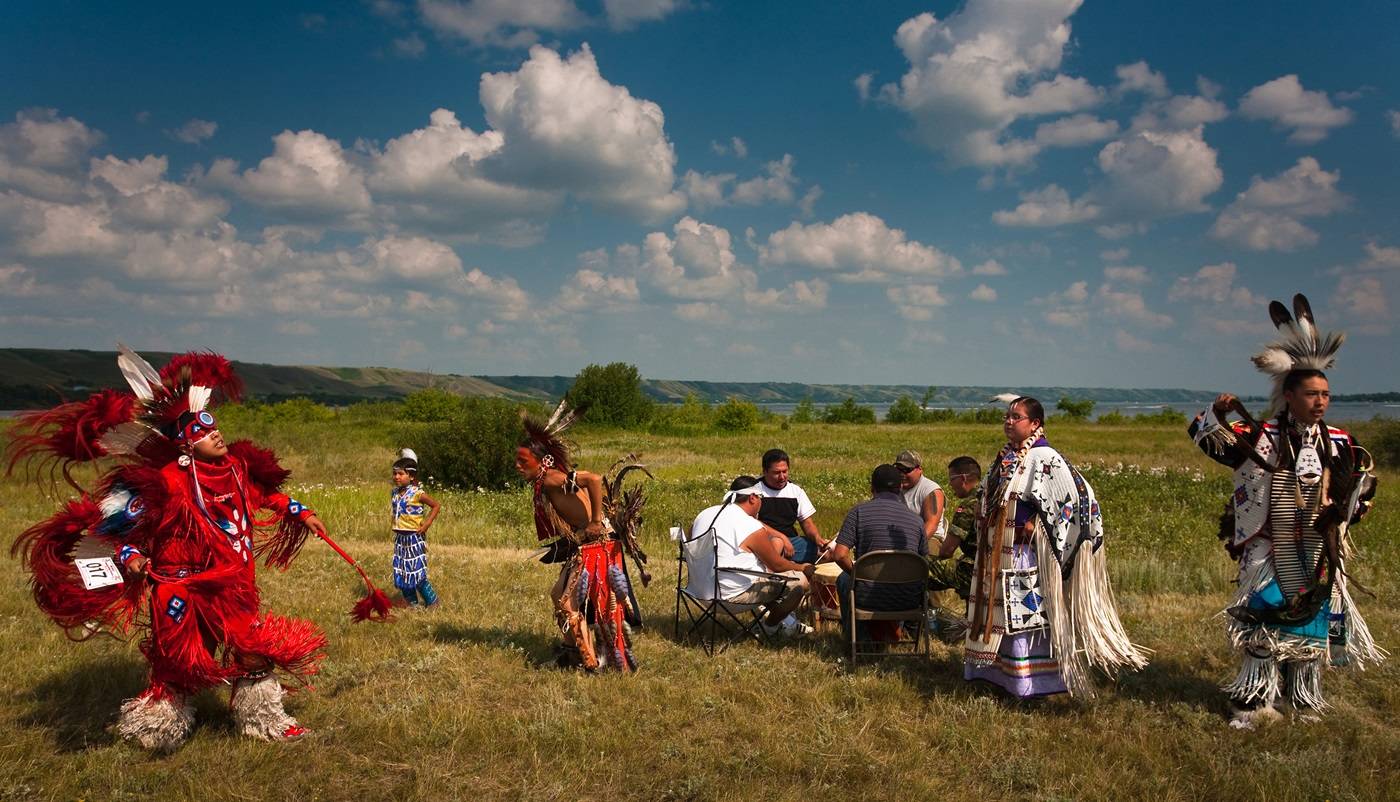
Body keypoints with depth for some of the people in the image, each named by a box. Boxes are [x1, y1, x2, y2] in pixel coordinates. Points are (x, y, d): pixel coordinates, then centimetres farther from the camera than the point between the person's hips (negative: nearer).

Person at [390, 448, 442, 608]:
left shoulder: (417, 494, -14)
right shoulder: (394, 493, 6)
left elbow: (436, 505, -9)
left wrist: (426, 524, -14)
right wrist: (393, 524, 8)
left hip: (414, 538, -7)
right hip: (400, 538, 7)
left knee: (417, 573, -5)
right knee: (401, 573, 10)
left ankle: (432, 602, 8)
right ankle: (411, 603, 22)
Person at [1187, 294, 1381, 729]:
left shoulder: (1339, 443, 4)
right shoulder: (1261, 437, -7)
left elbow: (1363, 481, 21)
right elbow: (1206, 436, -10)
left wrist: (1346, 511, 7)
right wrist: (1217, 412, -29)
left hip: (1318, 555, 4)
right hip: (1269, 551, -4)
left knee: (1313, 621, 12)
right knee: (1264, 622, 0)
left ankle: (1304, 697, 28)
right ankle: (1254, 700, 10)